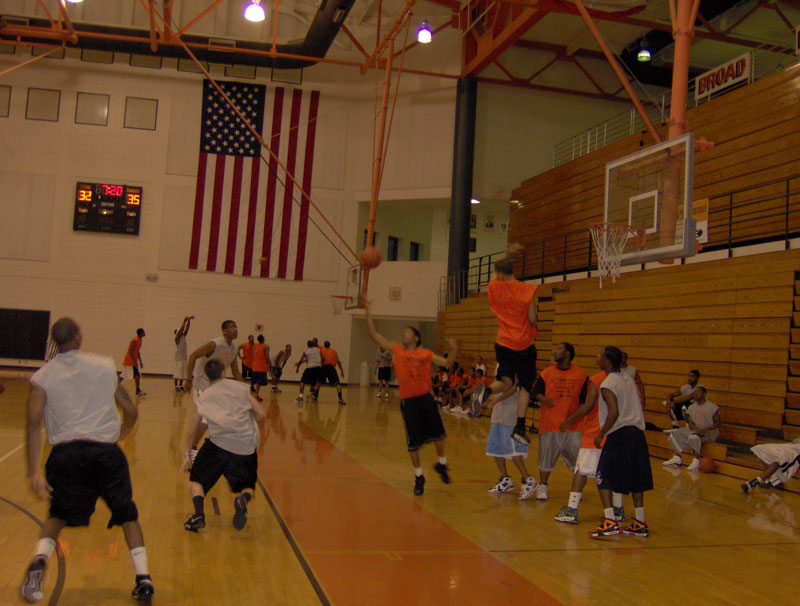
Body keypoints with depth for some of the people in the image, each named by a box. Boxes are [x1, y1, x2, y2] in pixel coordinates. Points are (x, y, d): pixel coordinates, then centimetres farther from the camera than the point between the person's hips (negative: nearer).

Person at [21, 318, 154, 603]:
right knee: (127, 514, 15)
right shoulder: (105, 365, 10)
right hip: (107, 451, 0)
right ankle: (143, 577, 8)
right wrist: (123, 430, 36)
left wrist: (34, 472, -8)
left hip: (67, 452, 0)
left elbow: (34, 423, -6)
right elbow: (131, 411, 14)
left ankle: (39, 559, -8)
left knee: (58, 515, 20)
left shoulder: (42, 376, 7)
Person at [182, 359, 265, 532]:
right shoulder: (241, 387, 16)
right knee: (248, 486, 19)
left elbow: (191, 431, 21)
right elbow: (261, 414, 15)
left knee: (196, 480, 19)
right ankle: (244, 498, -16)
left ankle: (199, 514, -7)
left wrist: (187, 454, 33)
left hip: (219, 442, -1)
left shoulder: (204, 396, 15)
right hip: (247, 445, 1)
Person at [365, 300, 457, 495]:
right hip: (408, 401, 0)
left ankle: (441, 465, 32)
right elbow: (374, 335, -1)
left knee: (438, 434, 5)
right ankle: (418, 477, 19)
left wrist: (454, 351, -15)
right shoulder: (397, 351, 1)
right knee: (413, 443, 3)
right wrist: (368, 311, -5)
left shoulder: (425, 354, 2)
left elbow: (446, 363, 4)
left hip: (426, 398, 0)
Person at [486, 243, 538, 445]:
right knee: (525, 386, 7)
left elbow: (497, 275, 26)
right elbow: (532, 319, -10)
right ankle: (519, 427, -2)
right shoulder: (528, 290, -9)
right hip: (524, 344, -2)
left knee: (505, 381, 13)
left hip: (503, 343, 3)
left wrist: (507, 254, 27)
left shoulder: (495, 286, 1)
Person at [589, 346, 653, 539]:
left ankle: (609, 522, -9)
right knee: (636, 479, 14)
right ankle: (640, 523, 19)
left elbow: (614, 413, -19)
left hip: (619, 434, -8)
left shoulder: (608, 384, -11)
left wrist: (601, 435, -11)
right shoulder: (628, 380, 14)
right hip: (637, 432, 8)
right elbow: (638, 405, 17)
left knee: (604, 478, -1)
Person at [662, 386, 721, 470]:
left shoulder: (712, 406, -7)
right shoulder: (692, 407, 11)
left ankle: (696, 461, -35)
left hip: (710, 433, -7)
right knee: (675, 434, -8)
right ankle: (677, 458, -6)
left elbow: (718, 423, -10)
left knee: (694, 436, -38)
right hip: (695, 430, 7)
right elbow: (690, 422, 6)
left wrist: (706, 429, -25)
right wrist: (695, 428, -19)